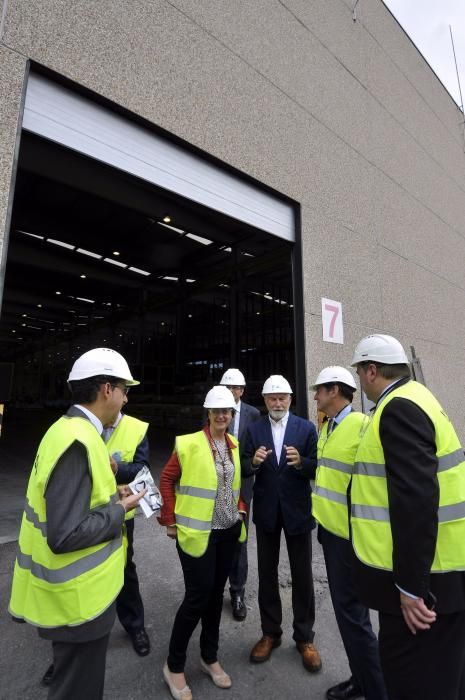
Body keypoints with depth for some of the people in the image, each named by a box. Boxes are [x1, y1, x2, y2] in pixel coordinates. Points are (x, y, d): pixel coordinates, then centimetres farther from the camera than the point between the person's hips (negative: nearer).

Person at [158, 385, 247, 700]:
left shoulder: (236, 446, 4)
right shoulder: (188, 443, -14)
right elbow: (167, 479, -7)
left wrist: (241, 508, 3)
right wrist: (170, 519, -8)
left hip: (229, 531, 5)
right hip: (198, 531, -5)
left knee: (216, 594, 18)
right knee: (198, 597, 3)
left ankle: (210, 658, 40)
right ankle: (174, 666, 28)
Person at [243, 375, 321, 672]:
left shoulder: (306, 428, -6)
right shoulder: (254, 430, -1)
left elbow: (317, 468, -9)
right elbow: (245, 470, -3)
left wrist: (300, 462, -30)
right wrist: (254, 461, -25)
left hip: (297, 509, -1)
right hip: (266, 510, 2)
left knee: (302, 575, 13)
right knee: (267, 573, 16)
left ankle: (305, 637, 34)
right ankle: (270, 633, 36)